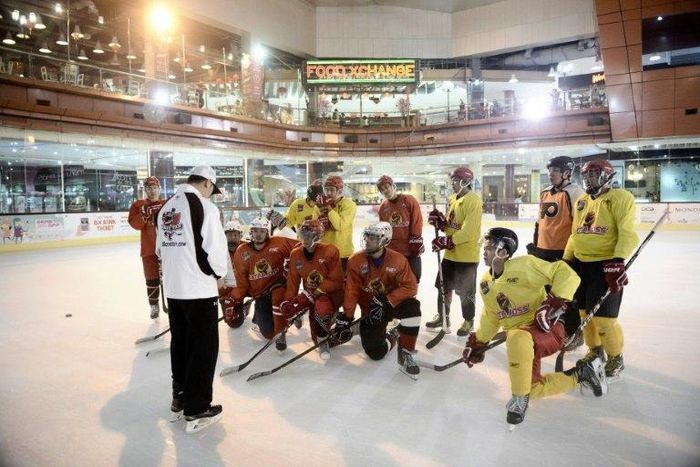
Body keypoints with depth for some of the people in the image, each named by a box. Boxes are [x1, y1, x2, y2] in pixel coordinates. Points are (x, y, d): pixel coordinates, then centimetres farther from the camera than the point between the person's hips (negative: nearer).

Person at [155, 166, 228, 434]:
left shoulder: (165, 208, 9)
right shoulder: (203, 206, -13)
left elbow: (160, 248, 14)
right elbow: (215, 249, -17)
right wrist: (219, 273, 1)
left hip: (172, 288, 8)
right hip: (199, 289, -7)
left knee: (180, 342, 19)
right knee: (204, 347, 2)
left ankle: (180, 399, 32)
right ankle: (197, 411, 9)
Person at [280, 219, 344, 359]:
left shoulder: (330, 251, -18)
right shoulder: (295, 254, 0)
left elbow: (335, 281, -17)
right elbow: (293, 281, 4)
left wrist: (314, 292, -23)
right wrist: (288, 301, -7)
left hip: (331, 294, -6)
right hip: (310, 295, 6)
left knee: (321, 309, -36)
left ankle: (324, 340, -7)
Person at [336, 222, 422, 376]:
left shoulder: (398, 260, -15)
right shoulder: (356, 260, -13)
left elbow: (410, 287, -18)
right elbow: (351, 292, -11)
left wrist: (386, 301, -28)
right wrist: (345, 318, -16)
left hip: (393, 304, 0)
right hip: (370, 310, 1)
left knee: (412, 307, -34)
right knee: (376, 352, -12)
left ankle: (405, 353, -17)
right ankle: (391, 337, 25)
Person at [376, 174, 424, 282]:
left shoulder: (409, 200, -8)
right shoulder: (383, 206, 6)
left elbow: (417, 223, -9)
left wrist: (415, 244, -11)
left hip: (411, 251, -4)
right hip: (391, 251, 4)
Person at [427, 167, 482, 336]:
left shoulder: (473, 201, -17)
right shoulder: (452, 199, 11)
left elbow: (468, 231, -24)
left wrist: (446, 241, -25)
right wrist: (439, 221, -4)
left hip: (467, 255, -8)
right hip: (450, 253, 8)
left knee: (465, 291, 5)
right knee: (443, 286, 16)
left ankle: (468, 321, 25)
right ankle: (442, 317, 32)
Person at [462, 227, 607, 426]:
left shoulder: (523, 265, -17)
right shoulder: (485, 284, 6)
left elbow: (566, 275, -18)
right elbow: (490, 317, 18)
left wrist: (554, 302, -28)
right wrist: (478, 342, 17)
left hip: (547, 330, -8)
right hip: (521, 342, 8)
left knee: (517, 338, -40)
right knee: (532, 389, -1)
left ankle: (520, 399, -21)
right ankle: (580, 374, 22)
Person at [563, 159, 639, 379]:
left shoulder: (620, 197, -7)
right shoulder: (581, 201, 14)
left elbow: (628, 233, -16)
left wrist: (618, 260, -27)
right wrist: (565, 260, 15)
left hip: (606, 265, -7)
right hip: (581, 263, 7)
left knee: (603, 317, -6)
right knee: (583, 311, 12)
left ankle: (615, 358, 17)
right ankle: (595, 350, 33)